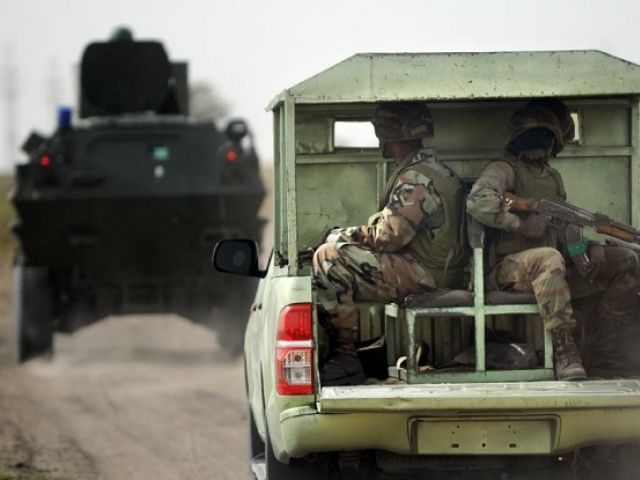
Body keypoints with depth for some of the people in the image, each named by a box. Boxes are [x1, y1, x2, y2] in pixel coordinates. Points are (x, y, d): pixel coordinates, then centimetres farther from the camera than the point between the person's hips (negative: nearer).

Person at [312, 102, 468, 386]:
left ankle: (345, 358, -21)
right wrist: (350, 234, 8)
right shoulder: (429, 168, 17)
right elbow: (394, 225, 21)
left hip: (424, 275, -11)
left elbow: (390, 236, -21)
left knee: (329, 258, -21)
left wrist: (345, 235, -4)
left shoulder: (417, 179, -18)